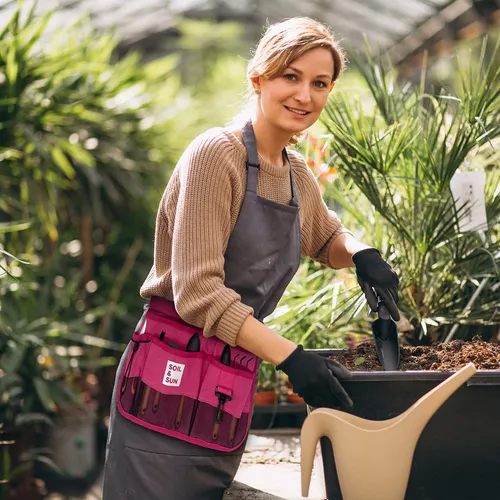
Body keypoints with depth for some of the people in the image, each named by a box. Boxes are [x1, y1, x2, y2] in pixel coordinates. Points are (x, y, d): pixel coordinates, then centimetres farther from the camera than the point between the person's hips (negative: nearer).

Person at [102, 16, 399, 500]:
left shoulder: (297, 175, 11)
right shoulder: (217, 152, -12)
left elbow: (326, 238, 33)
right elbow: (197, 292, -18)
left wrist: (360, 252, 9)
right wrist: (290, 357, -22)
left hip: (233, 383, 7)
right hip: (173, 380, -7)